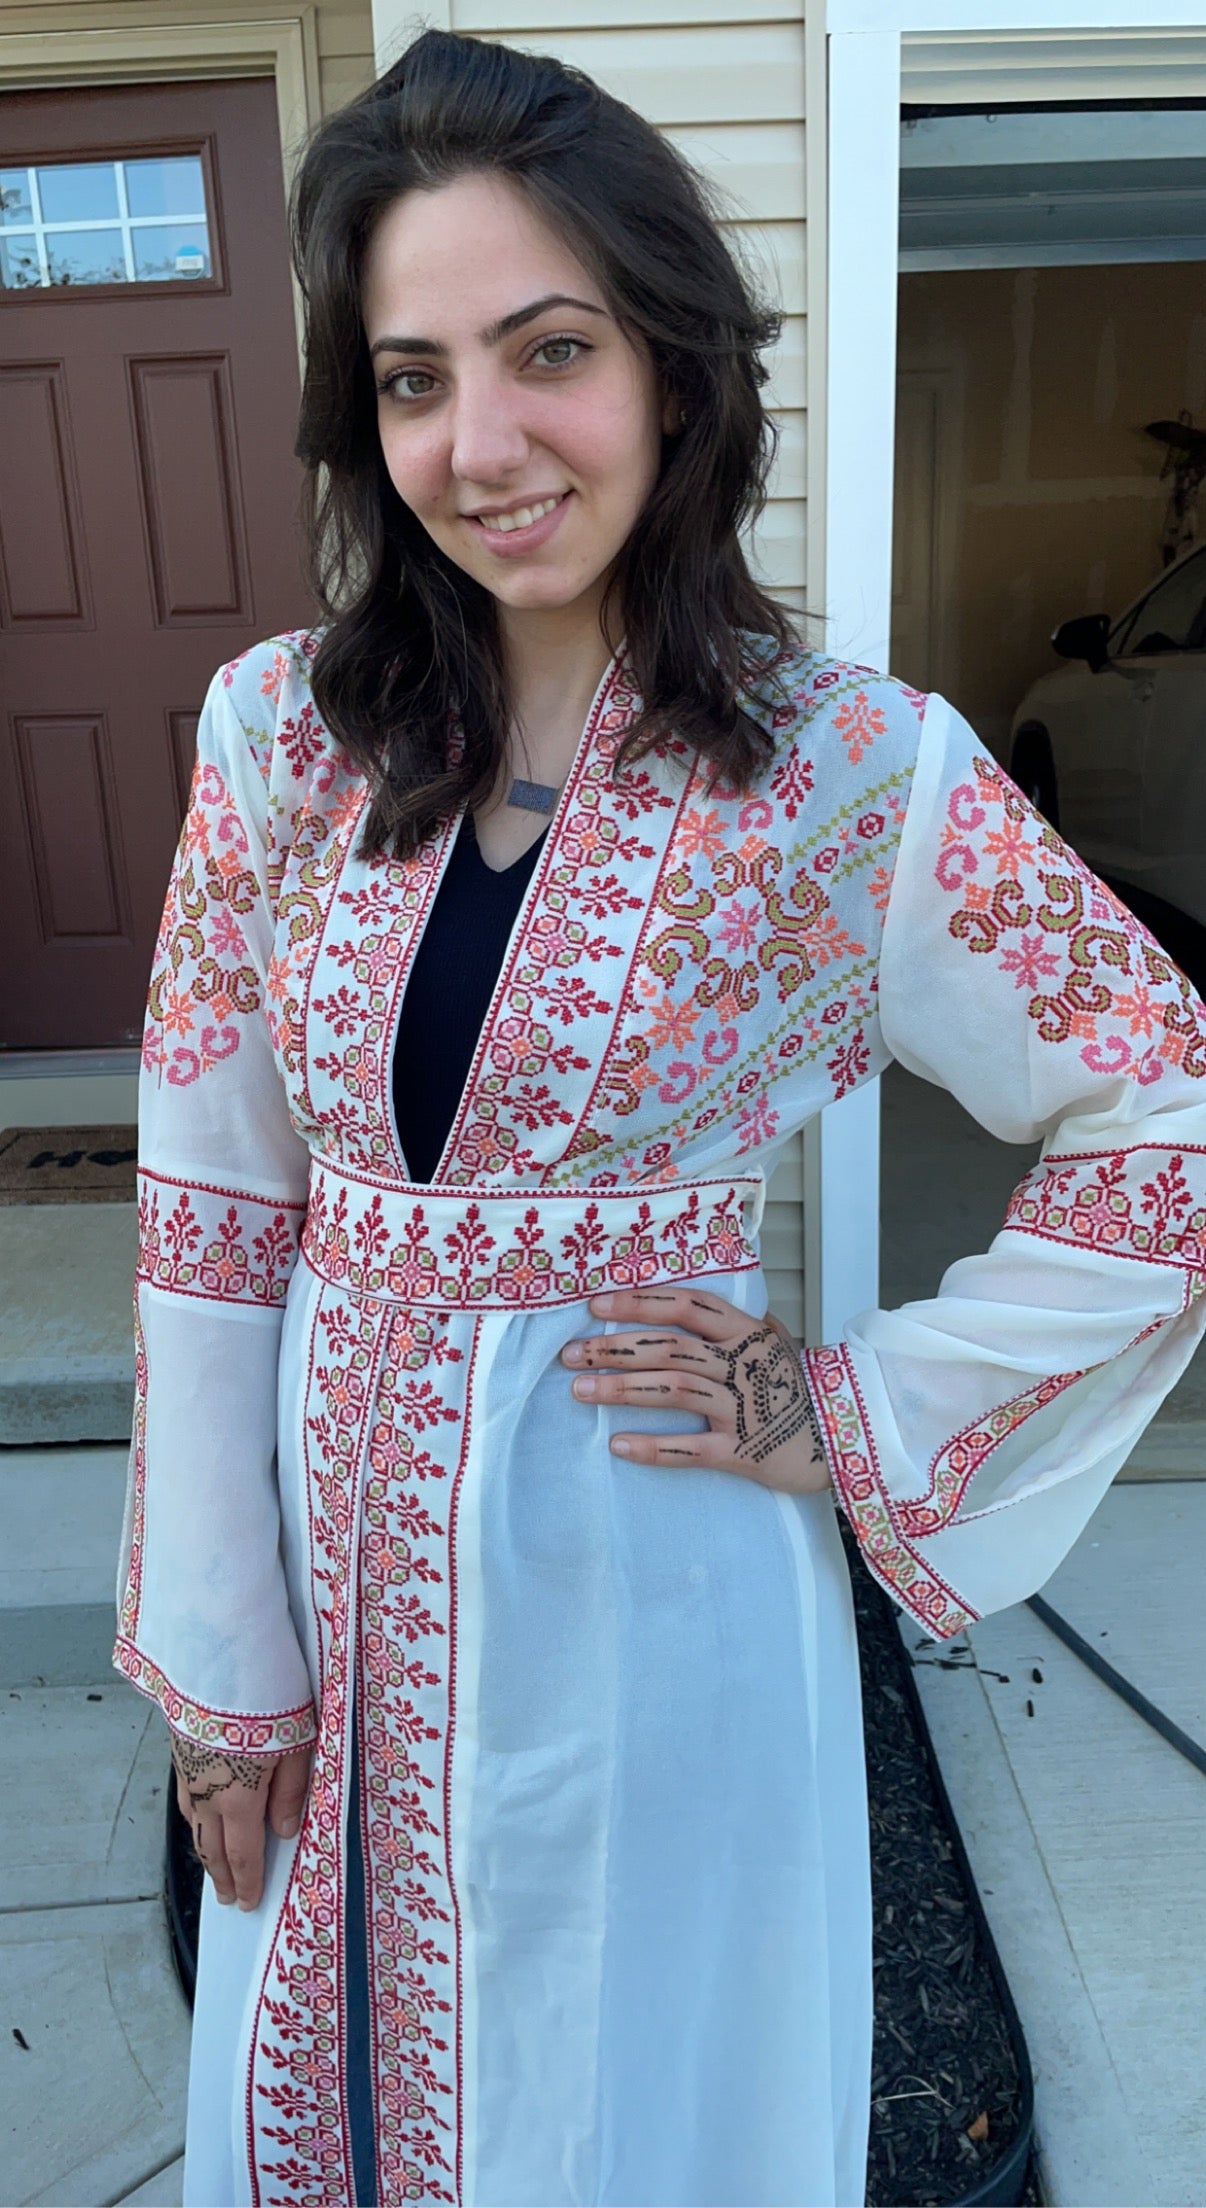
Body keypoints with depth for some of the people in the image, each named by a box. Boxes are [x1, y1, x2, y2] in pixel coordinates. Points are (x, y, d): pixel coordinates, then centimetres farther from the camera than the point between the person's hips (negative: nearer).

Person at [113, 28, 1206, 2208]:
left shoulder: (851, 771, -14)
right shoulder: (281, 734, -6)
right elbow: (206, 1202, -4)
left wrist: (868, 1415, -11)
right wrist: (217, 1649, -1)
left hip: (643, 1542, -2)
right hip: (340, 1531, 3)